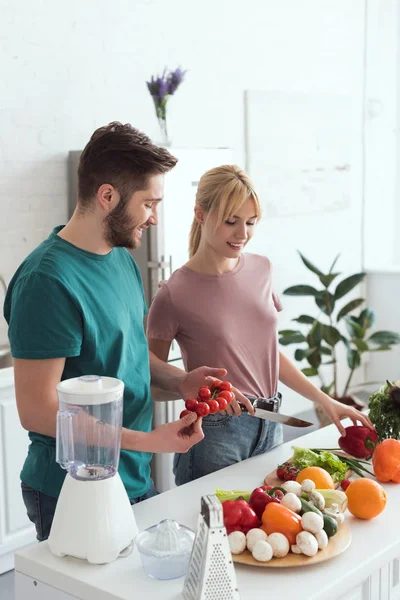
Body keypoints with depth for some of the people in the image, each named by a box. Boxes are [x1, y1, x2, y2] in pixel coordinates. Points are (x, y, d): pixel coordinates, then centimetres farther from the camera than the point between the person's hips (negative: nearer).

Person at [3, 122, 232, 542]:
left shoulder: (122, 259, 6)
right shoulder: (48, 280, -22)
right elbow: (36, 409, -23)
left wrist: (178, 381, -1)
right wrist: (148, 441, -23)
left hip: (135, 478, 9)